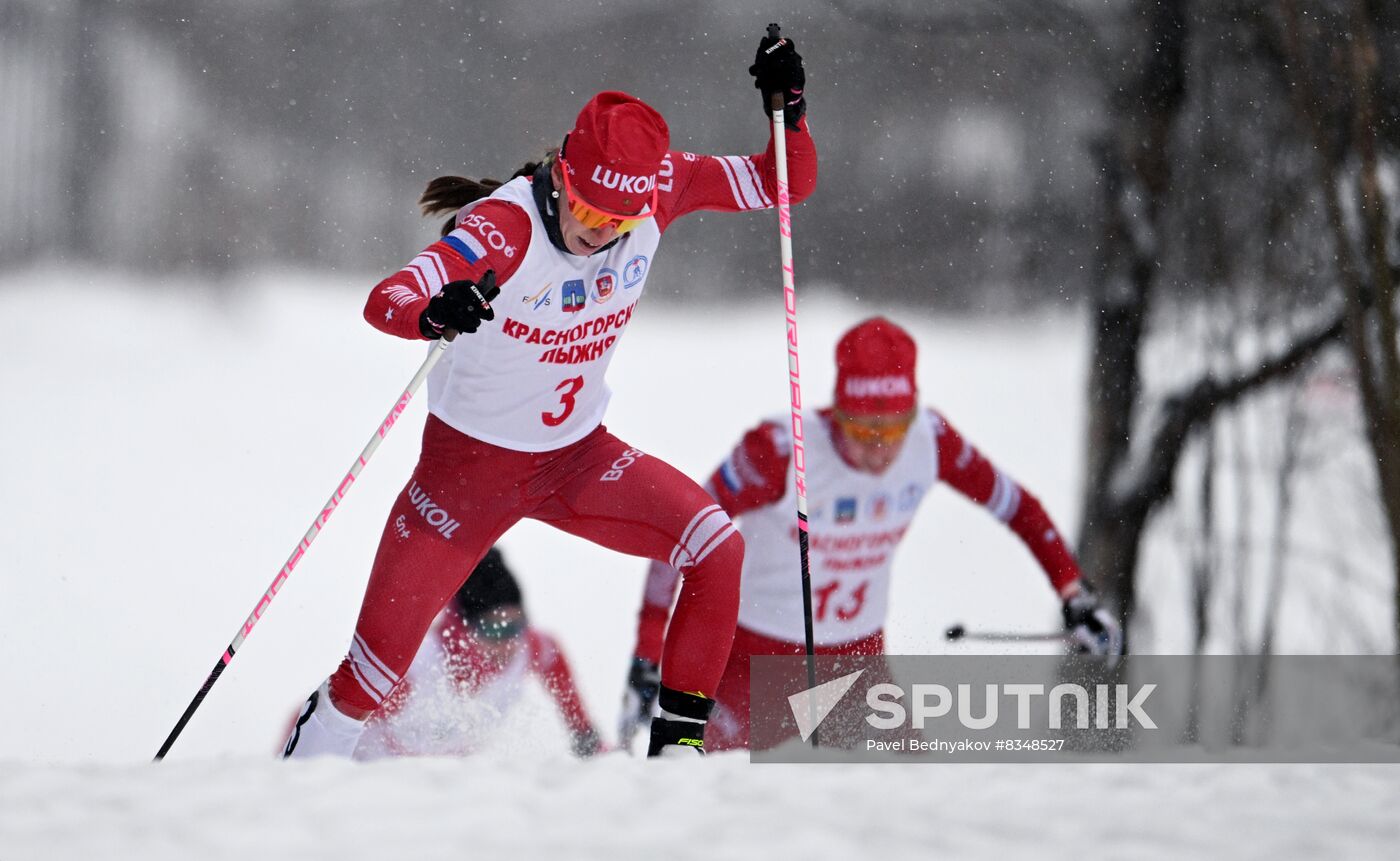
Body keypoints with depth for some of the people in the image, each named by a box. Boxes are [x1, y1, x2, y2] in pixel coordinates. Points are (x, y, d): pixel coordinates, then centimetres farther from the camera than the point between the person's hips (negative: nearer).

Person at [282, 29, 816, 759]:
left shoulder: (658, 188, -16)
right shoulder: (506, 227, -30)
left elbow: (786, 184, -6)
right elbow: (384, 300, -42)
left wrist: (789, 109, -27)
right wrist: (435, 314, -65)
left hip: (578, 456, 4)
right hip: (471, 460, -4)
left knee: (717, 549, -18)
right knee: (380, 663, 2)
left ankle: (677, 742, -7)